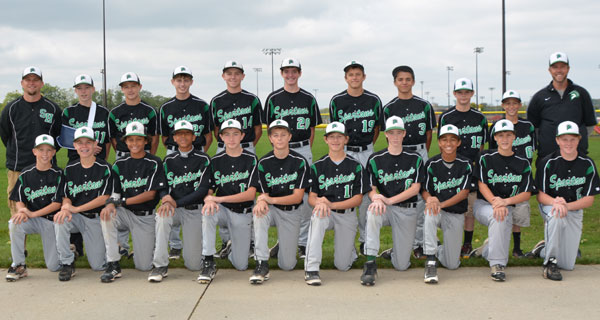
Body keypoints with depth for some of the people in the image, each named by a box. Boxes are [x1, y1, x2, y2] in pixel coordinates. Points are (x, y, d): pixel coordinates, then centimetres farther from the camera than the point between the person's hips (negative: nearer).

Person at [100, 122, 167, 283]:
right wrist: (111, 203, -21)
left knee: (144, 266, -8)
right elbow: (115, 191, 4)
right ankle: (113, 265, -23)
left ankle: (146, 247, 30)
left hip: (146, 217, -3)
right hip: (126, 214, 3)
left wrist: (122, 201, -20)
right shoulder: (120, 164, 7)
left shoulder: (154, 163, -5)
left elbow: (150, 194, -12)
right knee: (106, 215, -33)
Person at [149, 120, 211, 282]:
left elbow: (203, 189, -10)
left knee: (194, 265, -8)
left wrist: (176, 203, -19)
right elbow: (163, 187, 6)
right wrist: (166, 200, -19)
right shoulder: (169, 160, 9)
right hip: (174, 208, 2)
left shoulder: (203, 159, -2)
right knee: (162, 216, -36)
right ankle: (160, 266, -27)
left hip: (195, 210, -2)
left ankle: (194, 247, 30)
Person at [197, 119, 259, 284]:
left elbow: (250, 194, -13)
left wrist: (219, 199, -22)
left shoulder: (251, 159, -6)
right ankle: (208, 262, -27)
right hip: (222, 209, 2)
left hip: (243, 213, -1)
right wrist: (209, 200, -24)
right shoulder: (216, 161, 3)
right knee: (207, 212, -36)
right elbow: (209, 190, 2)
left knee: (241, 265, -4)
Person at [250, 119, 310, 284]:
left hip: (291, 212, -1)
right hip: (271, 209, 1)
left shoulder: (299, 162, -8)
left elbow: (298, 196, -13)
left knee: (287, 265, -6)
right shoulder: (264, 163, -3)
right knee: (258, 213, -38)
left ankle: (283, 246, 32)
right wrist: (261, 201, -31)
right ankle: (262, 264, -33)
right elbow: (264, 193, -3)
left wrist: (271, 199, -29)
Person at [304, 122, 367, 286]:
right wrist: (320, 202, -28)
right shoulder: (318, 166, 3)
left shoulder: (355, 166, 1)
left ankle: (349, 247, 34)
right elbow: (311, 197, -2)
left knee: (342, 265, -5)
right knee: (318, 216, -38)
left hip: (347, 215, 0)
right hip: (327, 213, 0)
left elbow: (358, 199, -5)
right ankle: (311, 268, -35)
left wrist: (331, 204, -19)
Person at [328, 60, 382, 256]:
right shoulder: (337, 101, 2)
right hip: (344, 151, -1)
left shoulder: (373, 100, 4)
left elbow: (377, 128, 13)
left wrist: (366, 146, 10)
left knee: (366, 195, 3)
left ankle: (365, 238, 14)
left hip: (367, 152, 1)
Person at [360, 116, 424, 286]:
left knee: (401, 265, -3)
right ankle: (370, 263, -33)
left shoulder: (415, 159, 4)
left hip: (407, 211, 0)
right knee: (372, 212, -40)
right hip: (385, 208, 0)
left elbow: (415, 188, -4)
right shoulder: (375, 159, 3)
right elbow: (371, 188, -1)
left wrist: (389, 200, -18)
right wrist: (376, 199, -27)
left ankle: (397, 250, 36)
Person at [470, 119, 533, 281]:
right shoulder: (486, 159, 3)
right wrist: (495, 202, -23)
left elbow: (526, 193, 1)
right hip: (483, 203, -2)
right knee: (497, 216, -35)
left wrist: (505, 201, -18)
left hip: (509, 207, 2)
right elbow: (482, 185, -5)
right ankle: (497, 263, -31)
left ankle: (487, 249, 7)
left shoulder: (523, 163, 7)